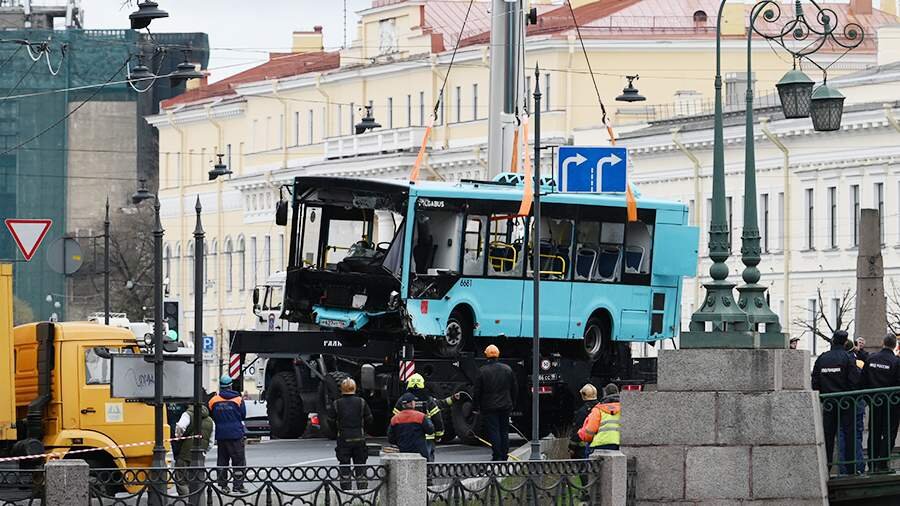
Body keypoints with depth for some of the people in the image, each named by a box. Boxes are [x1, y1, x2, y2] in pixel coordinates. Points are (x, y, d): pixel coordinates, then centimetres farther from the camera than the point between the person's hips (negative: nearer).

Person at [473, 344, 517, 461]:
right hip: (505, 406, 4)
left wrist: (477, 407, 3)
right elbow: (515, 388, 9)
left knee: (493, 431, -2)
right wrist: (512, 403, 19)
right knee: (504, 431, 12)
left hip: (489, 407, -4)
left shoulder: (482, 371, -9)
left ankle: (497, 456, -7)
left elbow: (477, 391, -7)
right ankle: (504, 455, 14)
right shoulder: (507, 369, 3)